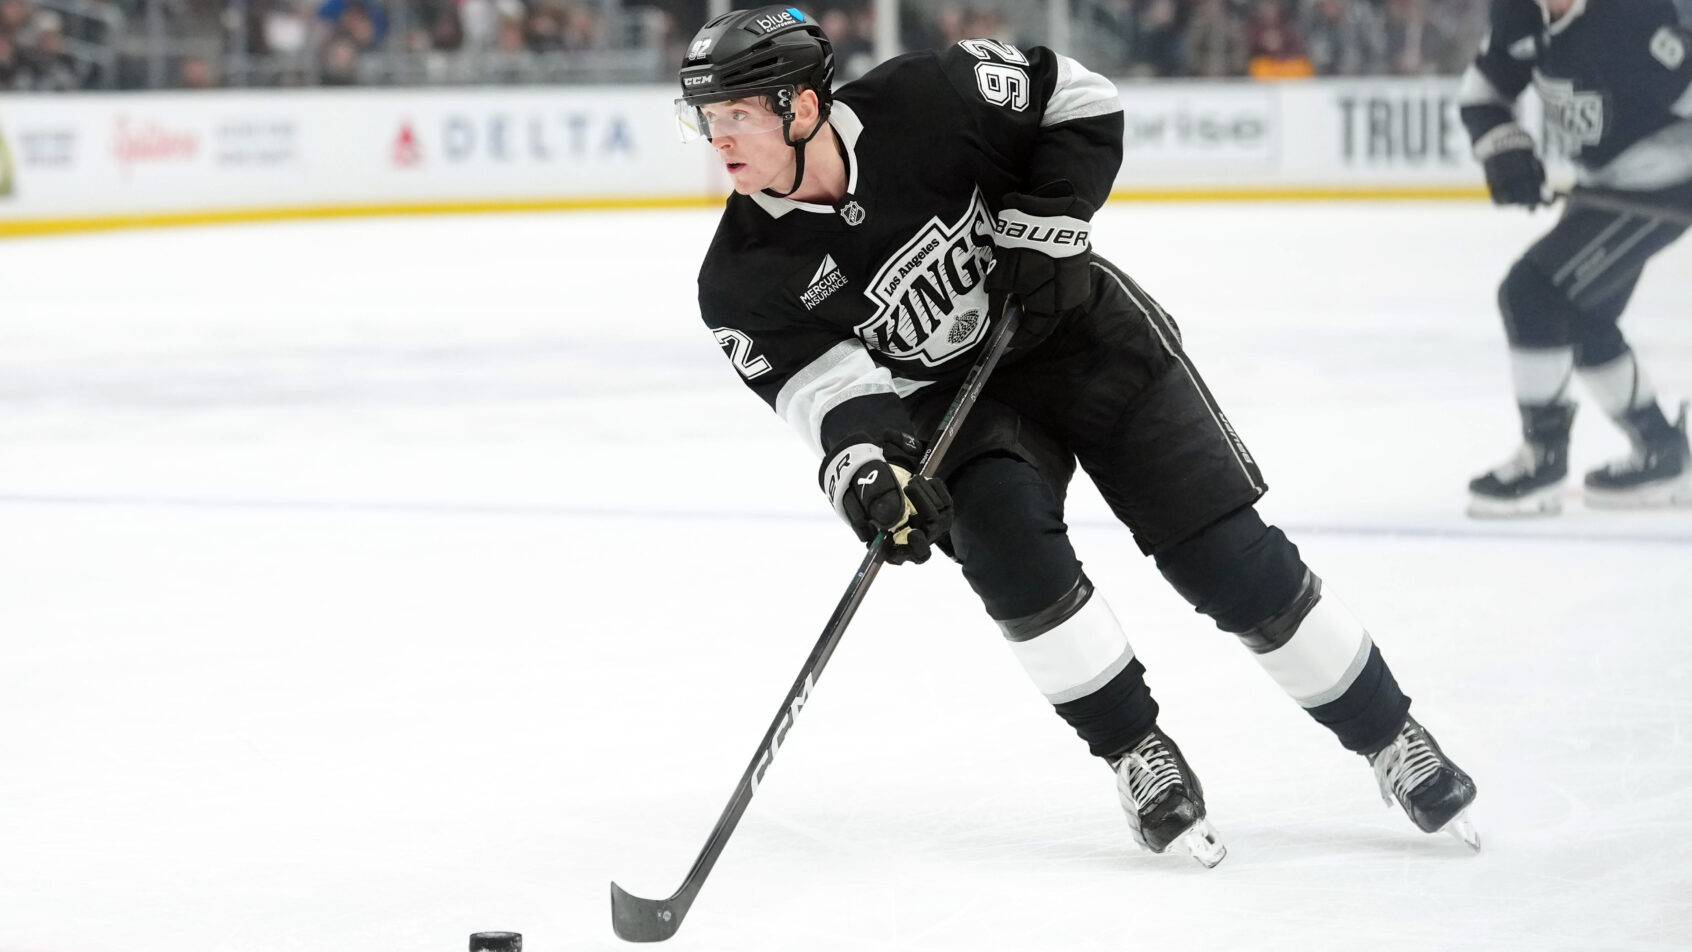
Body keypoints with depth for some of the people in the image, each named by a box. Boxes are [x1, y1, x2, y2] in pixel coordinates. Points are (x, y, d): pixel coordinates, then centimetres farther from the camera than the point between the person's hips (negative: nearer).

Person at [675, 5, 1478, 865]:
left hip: (1074, 327, -1)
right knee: (1003, 538, -28)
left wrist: (1042, 226, -20)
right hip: (950, 392, 1)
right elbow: (821, 378, -22)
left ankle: (1389, 738, 9)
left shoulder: (923, 101, -23)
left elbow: (1079, 102, -11)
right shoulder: (744, 278, -17)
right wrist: (861, 463, -41)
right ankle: (1138, 756, -10)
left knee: (1227, 553, -6)